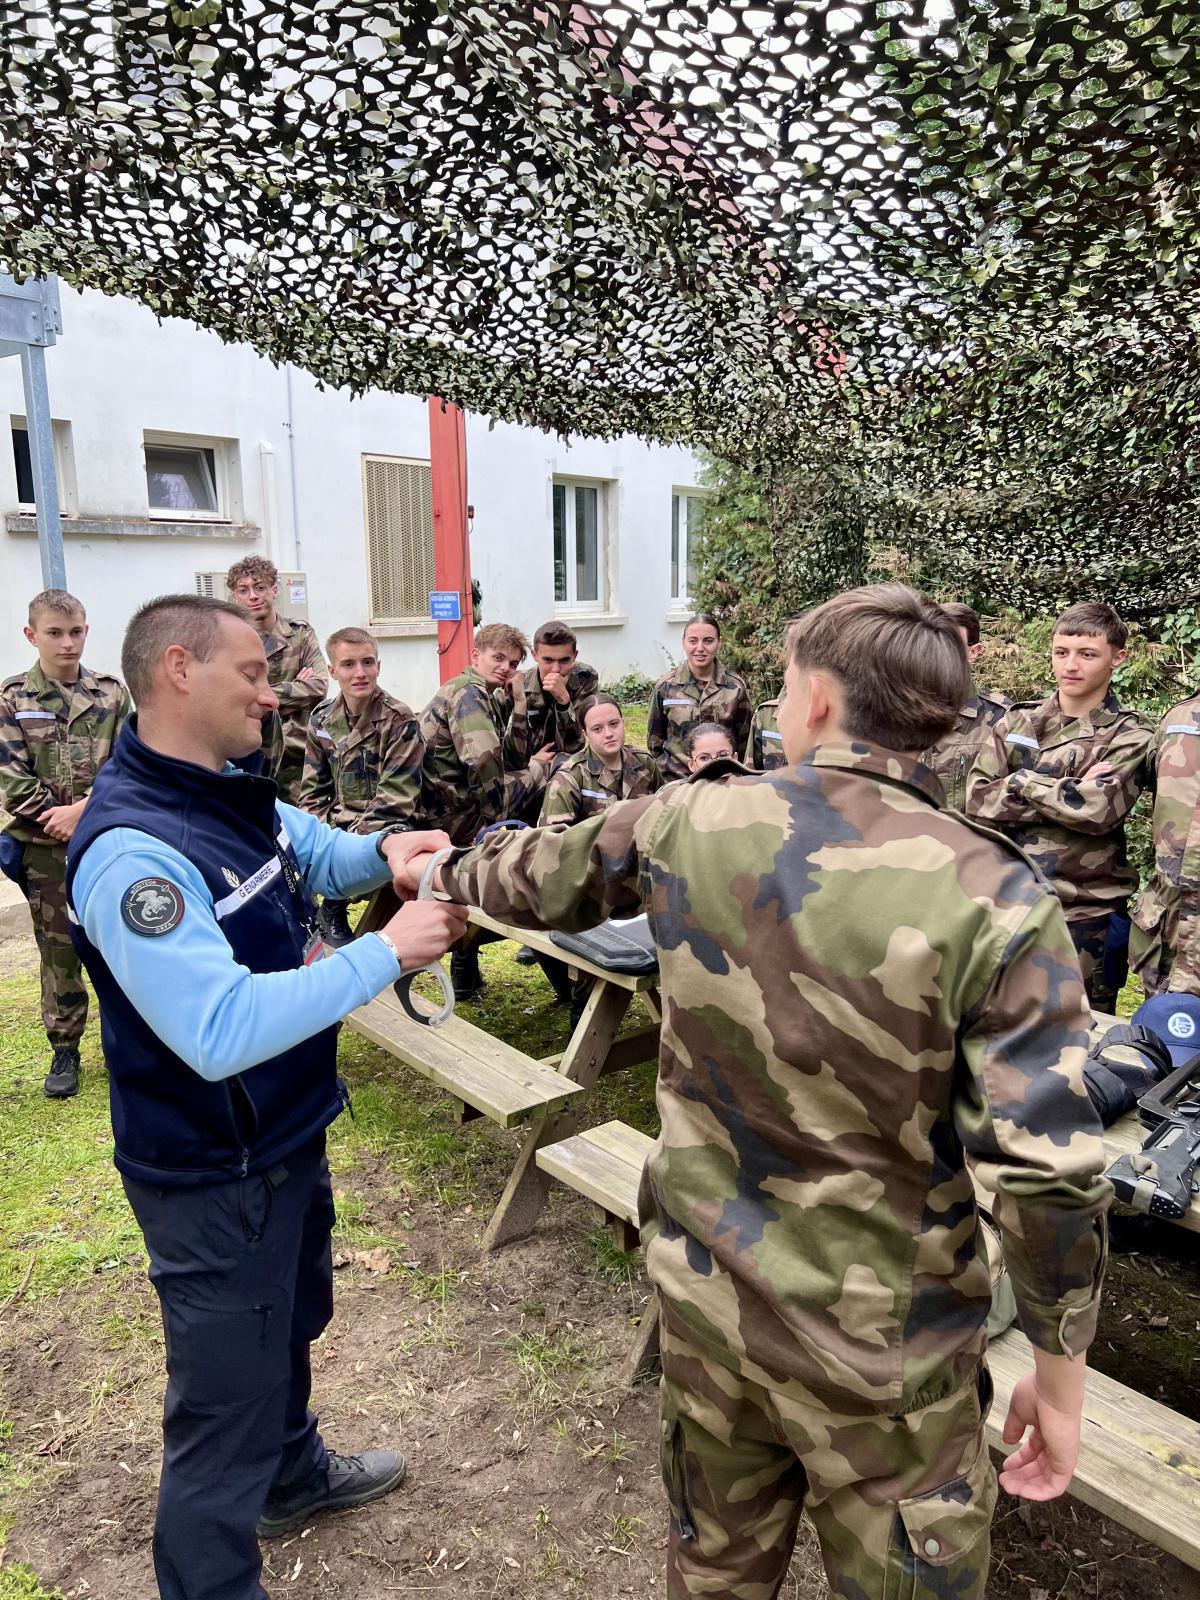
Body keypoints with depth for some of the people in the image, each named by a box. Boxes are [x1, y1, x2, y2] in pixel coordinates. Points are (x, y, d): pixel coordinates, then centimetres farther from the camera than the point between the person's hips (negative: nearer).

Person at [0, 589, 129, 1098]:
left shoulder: (111, 693, 1)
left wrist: (82, 809, -16)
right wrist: (60, 822, -12)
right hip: (44, 844, 0)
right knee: (57, 947, 8)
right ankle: (64, 1049, 19)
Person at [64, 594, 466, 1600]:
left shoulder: (234, 794, -1)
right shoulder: (130, 849, -30)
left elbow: (317, 854, 17)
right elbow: (222, 1033, -37)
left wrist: (384, 851, -4)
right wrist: (386, 953, -32)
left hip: (287, 1135, 10)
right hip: (215, 1178, -10)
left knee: (291, 1321, 31)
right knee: (228, 1393, 10)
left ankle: (294, 1476, 57)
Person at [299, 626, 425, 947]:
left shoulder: (400, 720, -12)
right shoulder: (321, 720, 5)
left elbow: (393, 800, -16)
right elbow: (313, 791, 9)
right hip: (336, 823, 5)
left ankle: (333, 911, -3)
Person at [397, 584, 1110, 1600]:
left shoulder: (688, 823, -12)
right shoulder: (995, 899, -21)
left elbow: (538, 879, 6)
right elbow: (1046, 1169, -21)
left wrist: (449, 872, 28)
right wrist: (1061, 1366, -4)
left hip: (703, 1292, 3)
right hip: (881, 1346, -3)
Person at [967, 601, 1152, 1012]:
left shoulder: (1130, 736, -2)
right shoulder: (1015, 723, 6)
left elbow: (1098, 810, -20)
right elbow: (978, 800, -6)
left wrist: (1021, 781, -10)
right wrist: (1070, 794, -12)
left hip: (1086, 917, -3)